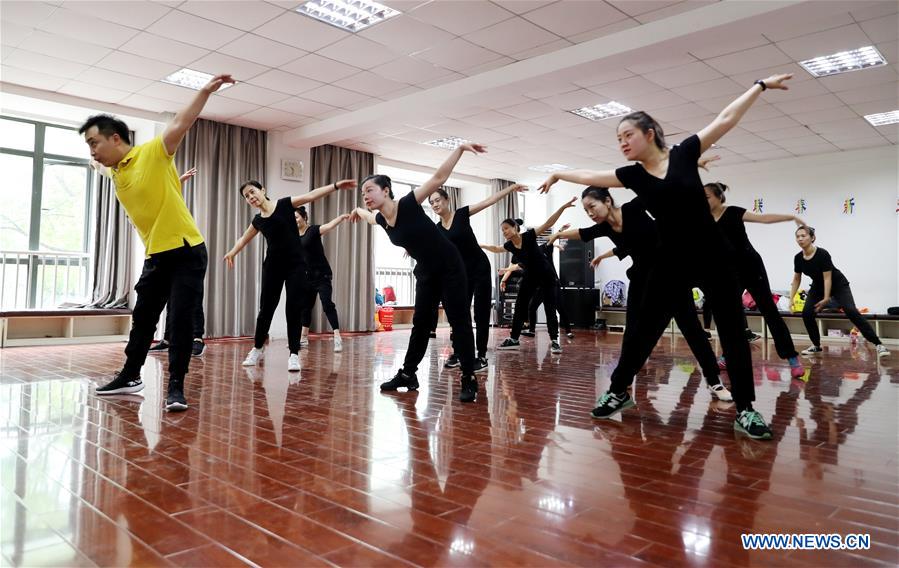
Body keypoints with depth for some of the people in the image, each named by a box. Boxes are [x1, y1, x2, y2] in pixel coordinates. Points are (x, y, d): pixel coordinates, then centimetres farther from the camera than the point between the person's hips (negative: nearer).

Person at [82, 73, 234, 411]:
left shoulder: (153, 152, -8)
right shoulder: (115, 176, 13)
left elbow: (180, 125, -18)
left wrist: (205, 91, -27)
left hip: (187, 251, -7)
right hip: (155, 256, 7)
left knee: (181, 319, -6)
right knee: (142, 317, 16)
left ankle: (176, 387, 1)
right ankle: (130, 376, 32)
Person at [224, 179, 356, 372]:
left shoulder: (284, 204, -3)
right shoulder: (258, 221, 8)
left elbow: (311, 195, -12)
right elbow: (244, 239, 27)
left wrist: (335, 186, -20)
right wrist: (232, 252, 18)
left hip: (296, 265, -3)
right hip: (272, 266, 4)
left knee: (294, 309, -5)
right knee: (266, 309, 9)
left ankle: (294, 354, 2)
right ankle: (257, 349, 28)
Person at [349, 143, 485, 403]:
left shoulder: (408, 204, -18)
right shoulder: (381, 220, 1)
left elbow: (438, 178, -24)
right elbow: (369, 216, 27)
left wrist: (460, 149, -31)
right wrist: (357, 211, 46)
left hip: (450, 267, -6)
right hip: (426, 272, 6)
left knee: (459, 321, -5)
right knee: (421, 323, 11)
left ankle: (469, 380, -1)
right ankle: (407, 374, 22)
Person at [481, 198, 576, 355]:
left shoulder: (528, 236, -20)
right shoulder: (509, 245, -4)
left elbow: (548, 223, -27)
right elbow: (496, 248, 19)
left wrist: (563, 207, -36)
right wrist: (482, 246, 24)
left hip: (547, 275, -5)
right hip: (530, 277, 6)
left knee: (550, 308, -6)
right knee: (520, 307, 3)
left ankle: (554, 341, 0)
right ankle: (514, 339, 11)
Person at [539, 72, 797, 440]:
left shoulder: (684, 153, -3)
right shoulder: (631, 175, 1)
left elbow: (726, 118, 1)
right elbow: (590, 177, 12)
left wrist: (761, 85, 4)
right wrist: (558, 175, 22)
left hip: (713, 260, -1)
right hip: (672, 265, 1)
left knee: (733, 333, 2)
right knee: (643, 331, 5)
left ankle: (745, 410, 12)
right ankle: (618, 392, 20)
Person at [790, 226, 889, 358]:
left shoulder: (822, 254, -29)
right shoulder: (798, 258, -13)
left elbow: (827, 278, -26)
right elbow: (796, 279, -1)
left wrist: (826, 299, -29)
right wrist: (791, 298, -7)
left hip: (838, 285, -5)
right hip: (818, 287, 5)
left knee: (851, 312, -21)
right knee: (807, 313, -13)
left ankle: (877, 344, -17)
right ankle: (816, 345, 4)